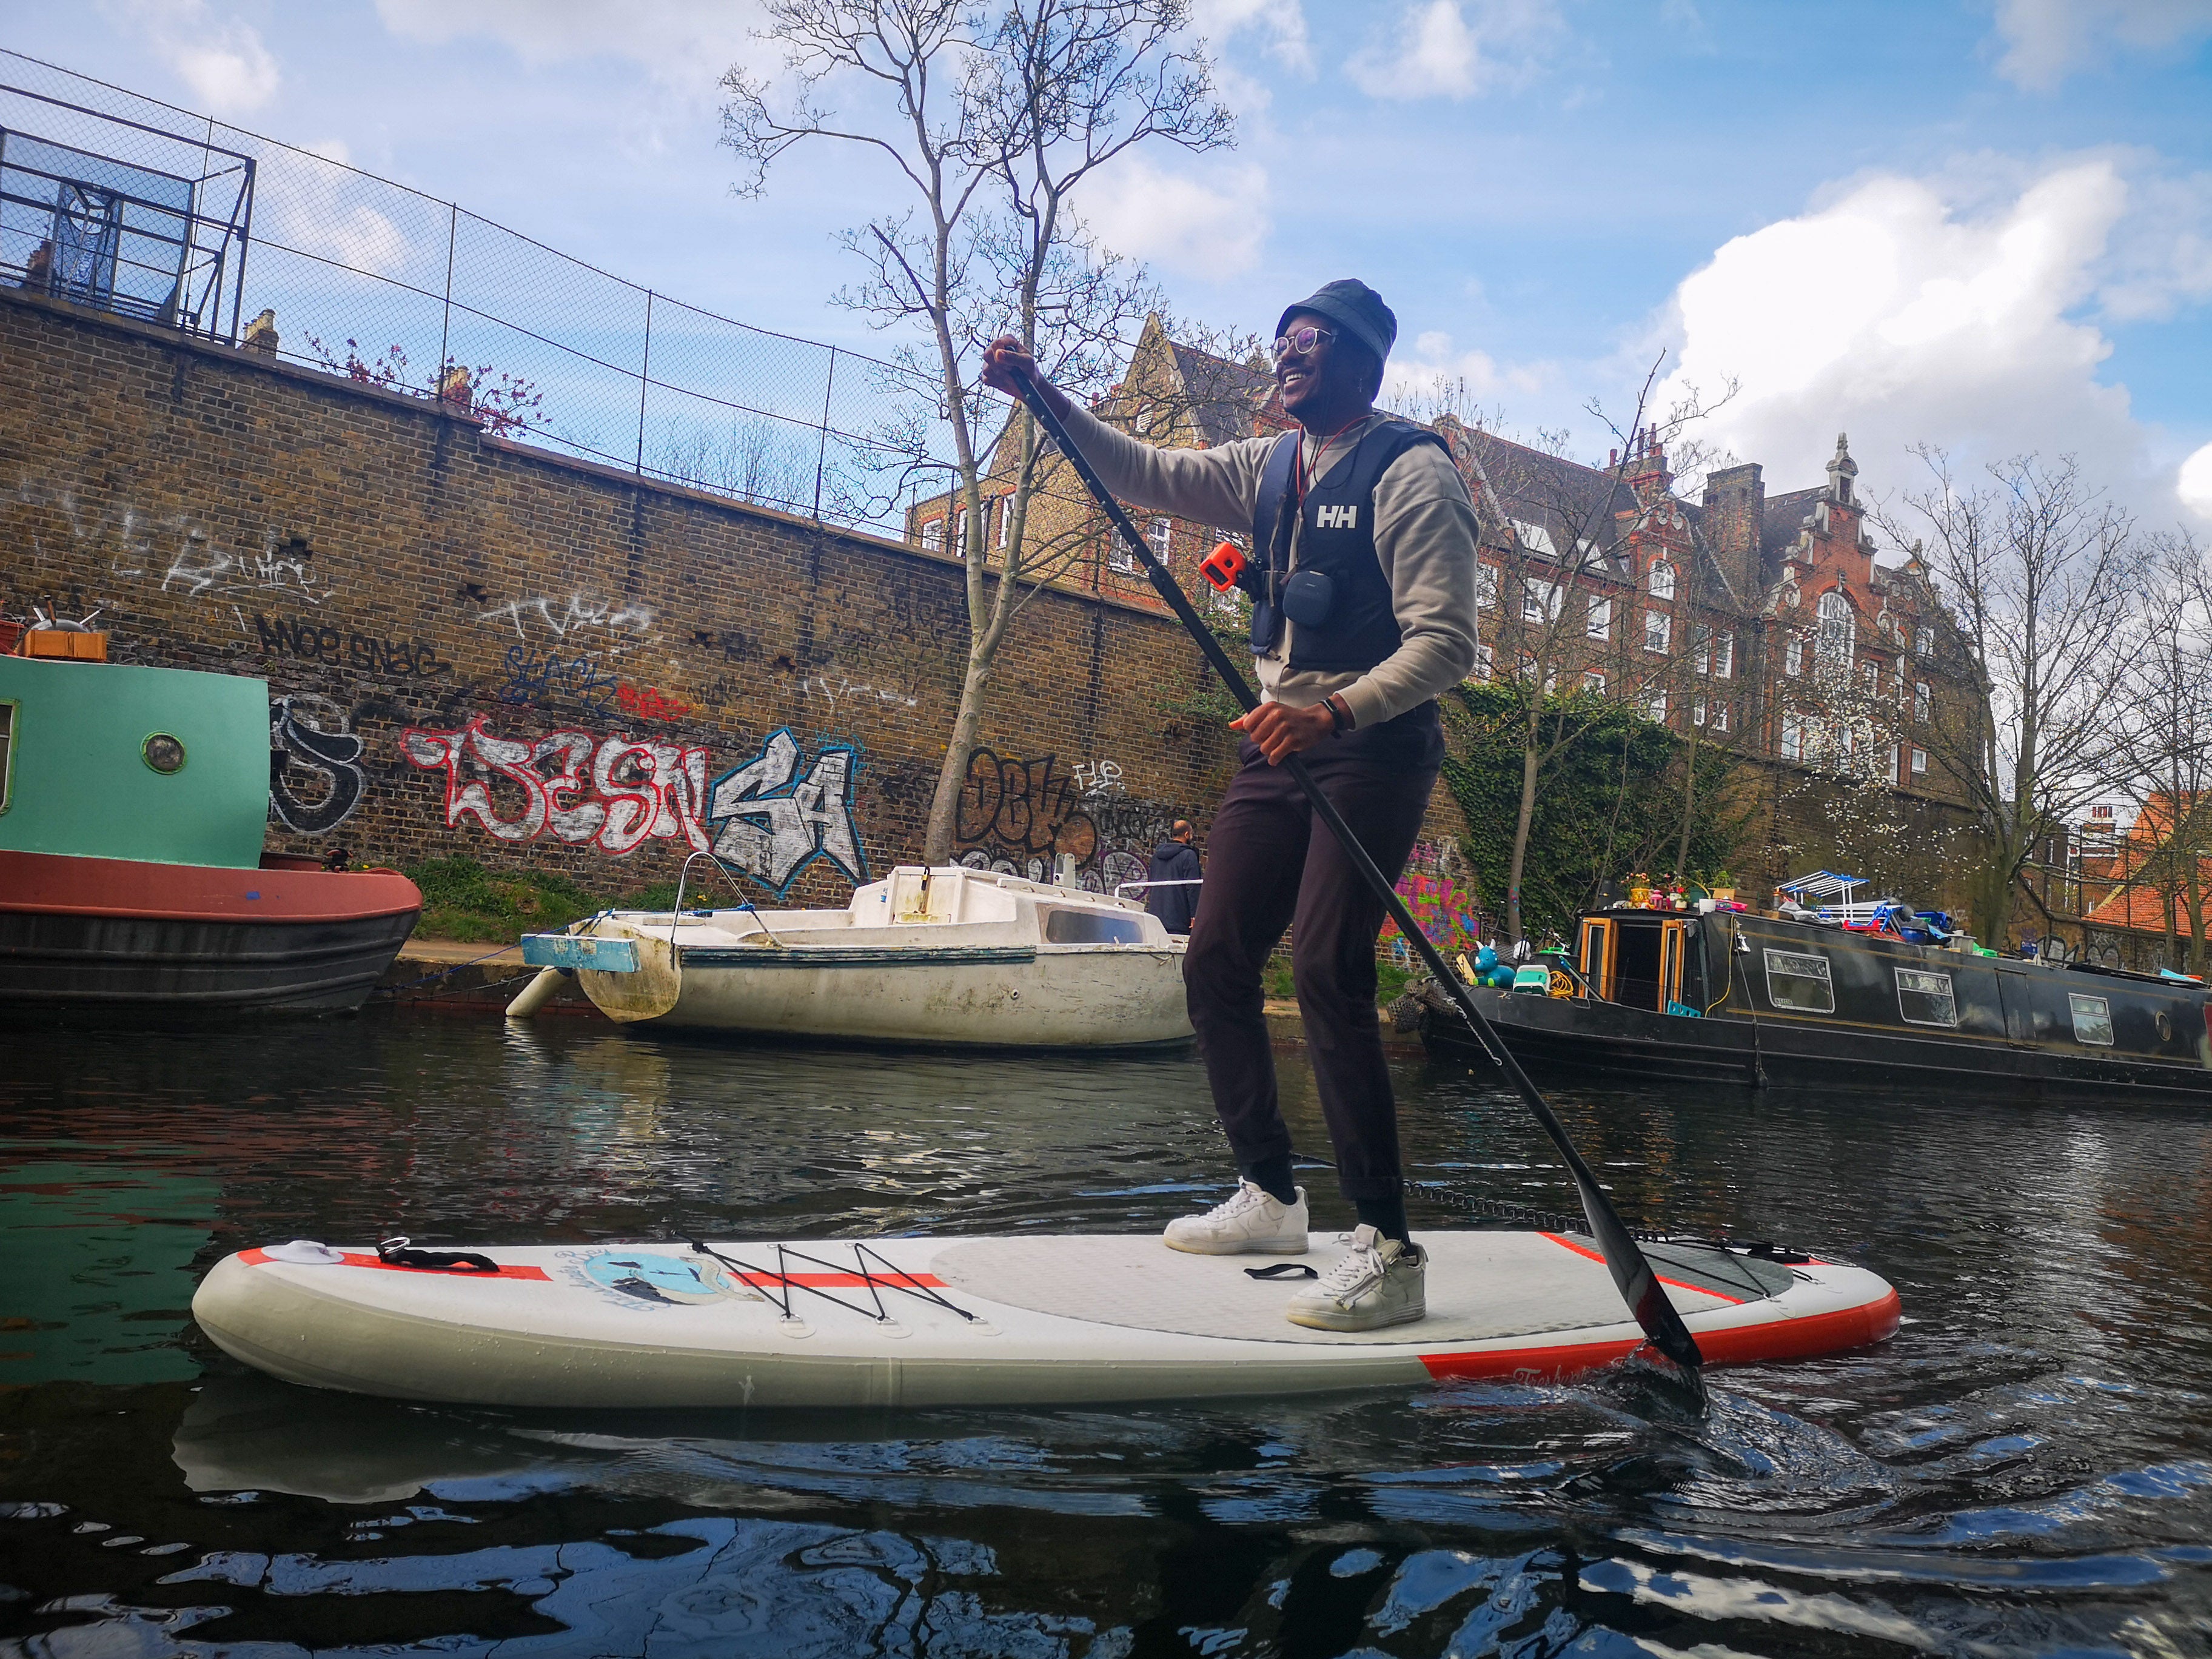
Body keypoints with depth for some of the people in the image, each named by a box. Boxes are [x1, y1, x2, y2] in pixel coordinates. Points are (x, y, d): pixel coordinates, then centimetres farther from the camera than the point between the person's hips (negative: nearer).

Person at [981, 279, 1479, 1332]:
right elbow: (1149, 475, 10)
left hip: (1372, 745, -8)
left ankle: (1388, 1252, -14)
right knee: (1216, 959, 5)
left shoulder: (1412, 474, -8)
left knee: (1325, 968, -19)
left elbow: (1445, 643, -16)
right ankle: (1269, 1197, 19)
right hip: (1277, 742, 8)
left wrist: (1333, 713, -30)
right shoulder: (1270, 468, 16)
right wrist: (1048, 399, -3)